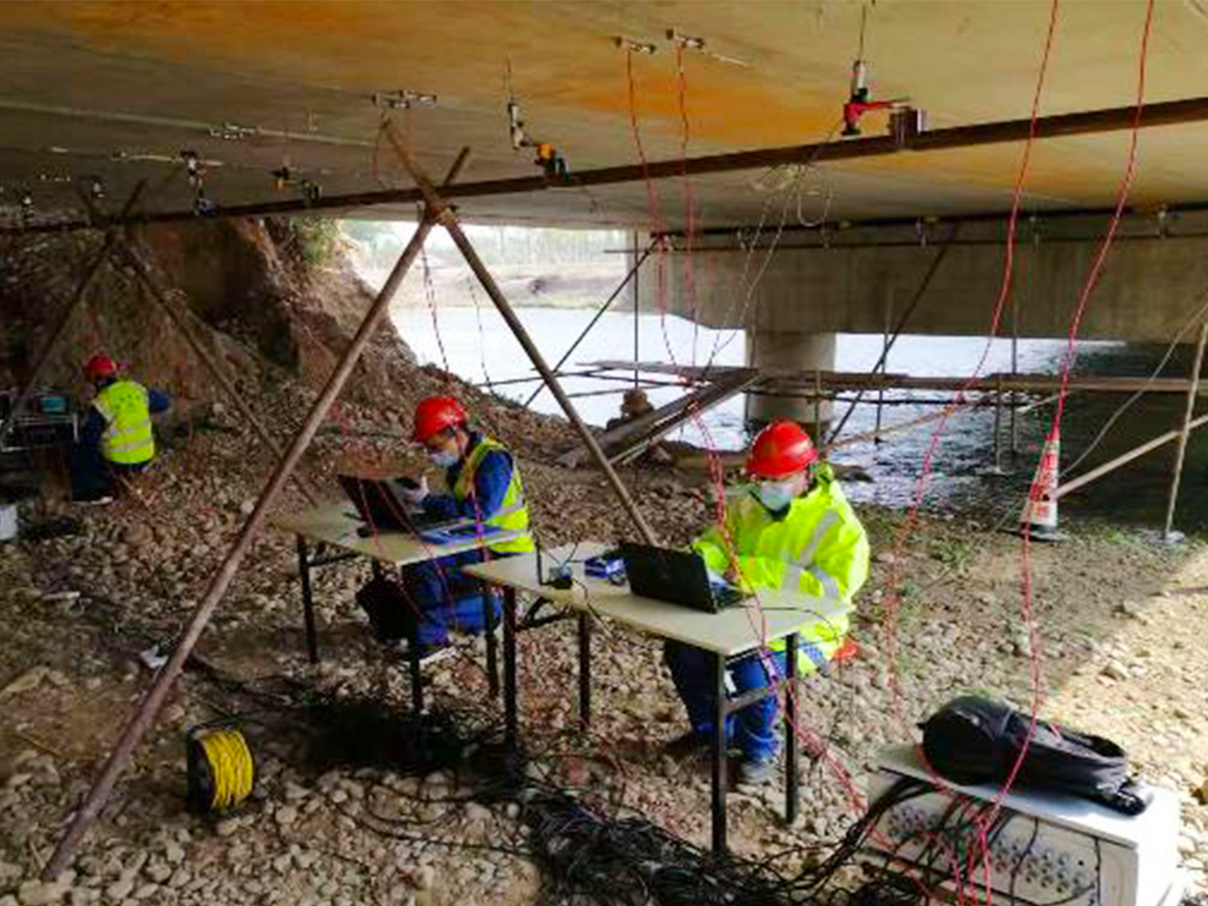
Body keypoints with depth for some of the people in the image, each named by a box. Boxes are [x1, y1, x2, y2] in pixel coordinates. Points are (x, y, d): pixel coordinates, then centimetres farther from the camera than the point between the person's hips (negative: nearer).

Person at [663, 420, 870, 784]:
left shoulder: (838, 524, -15)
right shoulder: (748, 503, 4)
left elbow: (832, 590, -25)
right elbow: (717, 542, 11)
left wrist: (758, 570, -29)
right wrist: (701, 558, -17)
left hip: (803, 629, -6)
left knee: (751, 672, -31)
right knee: (682, 651, -13)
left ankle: (760, 749, 3)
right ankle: (711, 727, 16)